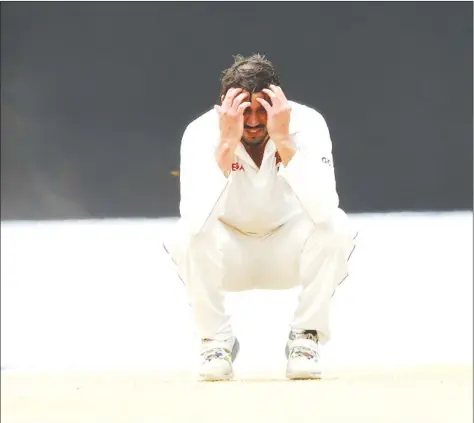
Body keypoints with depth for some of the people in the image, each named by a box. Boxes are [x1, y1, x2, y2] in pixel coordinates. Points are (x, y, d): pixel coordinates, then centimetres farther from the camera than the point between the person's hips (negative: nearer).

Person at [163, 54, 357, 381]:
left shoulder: (306, 123, -23)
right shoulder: (202, 132, -24)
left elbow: (324, 209, -39)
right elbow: (195, 218, -40)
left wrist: (283, 139, -42)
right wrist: (227, 143, -43)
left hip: (289, 253, 0)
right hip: (228, 256, 0)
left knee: (335, 225, -29)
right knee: (190, 232, -32)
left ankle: (305, 339, -11)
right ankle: (217, 341, -9)